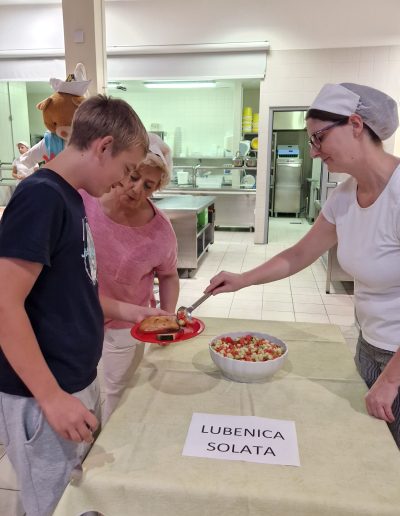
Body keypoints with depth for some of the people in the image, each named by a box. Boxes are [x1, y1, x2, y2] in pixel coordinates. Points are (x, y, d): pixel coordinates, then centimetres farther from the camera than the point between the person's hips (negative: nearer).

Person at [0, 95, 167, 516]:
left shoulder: (69, 196, 7)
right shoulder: (41, 196, -21)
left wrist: (119, 310, 7)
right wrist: (52, 398, -22)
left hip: (78, 382, 8)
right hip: (44, 396, -8)